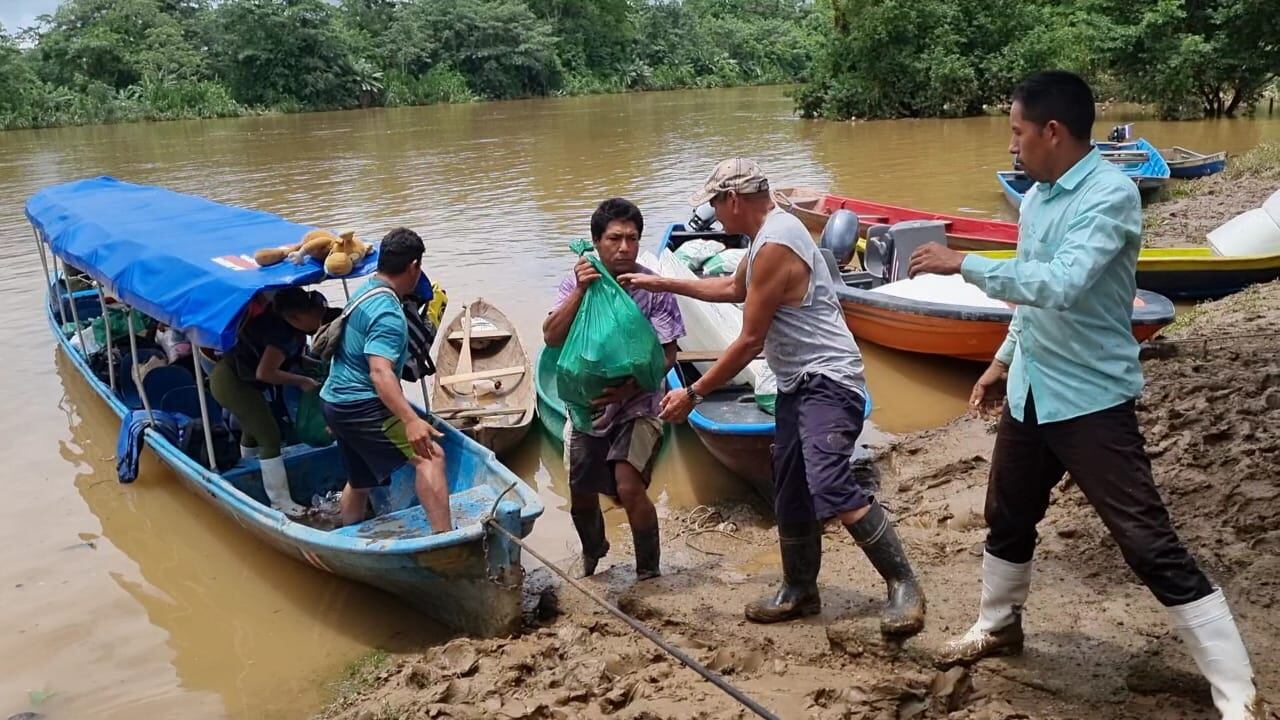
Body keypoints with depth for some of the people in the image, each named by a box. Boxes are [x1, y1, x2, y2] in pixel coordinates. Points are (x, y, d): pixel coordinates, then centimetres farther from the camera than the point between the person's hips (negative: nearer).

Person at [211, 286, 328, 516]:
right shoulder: (284, 332, -29)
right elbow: (264, 372, -26)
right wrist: (302, 381, -16)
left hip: (233, 375, 10)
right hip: (232, 381, -10)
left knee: (254, 430, 26)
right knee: (270, 438, -10)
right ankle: (280, 502, -6)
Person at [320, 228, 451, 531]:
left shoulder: (364, 290, 10)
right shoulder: (388, 313, -21)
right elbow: (380, 372, -34)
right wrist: (411, 421, -44)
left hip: (336, 401, 11)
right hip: (361, 407, -11)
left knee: (360, 480, 24)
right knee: (430, 455, -18)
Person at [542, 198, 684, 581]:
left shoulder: (653, 289, -11)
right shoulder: (578, 283, -4)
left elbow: (667, 355, -12)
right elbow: (551, 337, -15)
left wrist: (630, 386, -27)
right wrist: (579, 292, -26)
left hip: (637, 407, -3)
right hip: (586, 406, 4)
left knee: (629, 487, -22)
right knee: (581, 497, 15)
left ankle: (649, 572, 1)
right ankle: (593, 553, 49)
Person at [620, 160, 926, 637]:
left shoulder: (775, 246, -18)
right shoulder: (772, 232, 15)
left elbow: (750, 341, -17)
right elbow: (733, 288, 32)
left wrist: (693, 393, -10)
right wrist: (661, 284, 31)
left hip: (827, 382, -11)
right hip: (799, 384, 11)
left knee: (831, 486, -25)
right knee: (791, 497, 14)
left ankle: (903, 587, -18)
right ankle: (800, 592, 28)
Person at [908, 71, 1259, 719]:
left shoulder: (1111, 194, -19)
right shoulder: (1037, 198, 6)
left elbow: (1060, 284, -34)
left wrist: (963, 263, -27)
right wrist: (1004, 359, 22)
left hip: (1091, 400, -8)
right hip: (1031, 393, 8)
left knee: (1151, 546, -7)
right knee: (1008, 518, 22)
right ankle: (997, 628, 45)